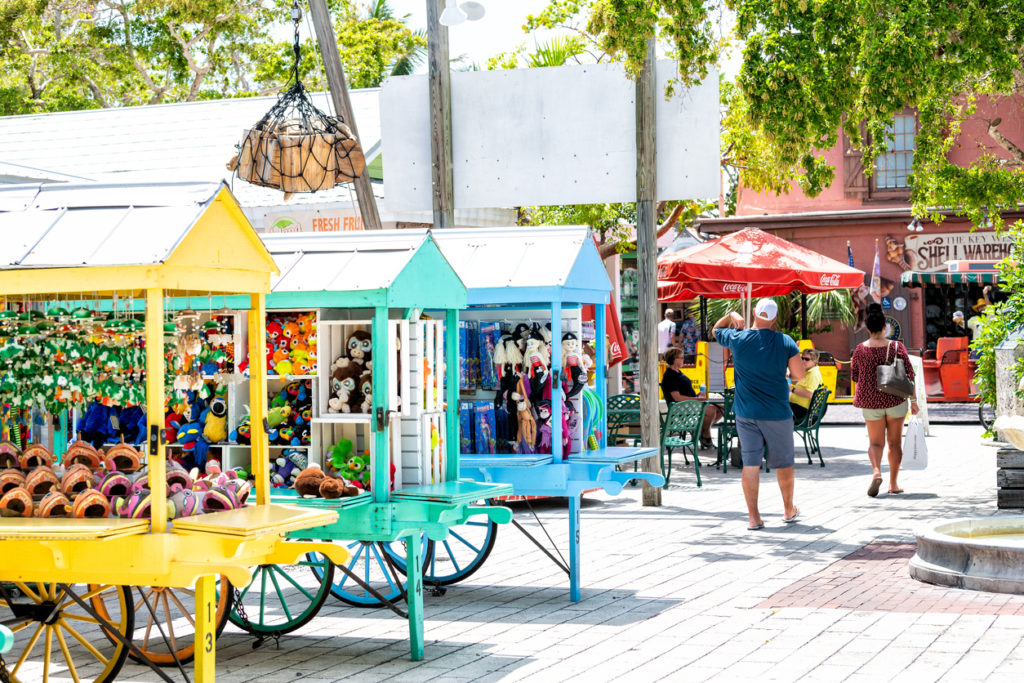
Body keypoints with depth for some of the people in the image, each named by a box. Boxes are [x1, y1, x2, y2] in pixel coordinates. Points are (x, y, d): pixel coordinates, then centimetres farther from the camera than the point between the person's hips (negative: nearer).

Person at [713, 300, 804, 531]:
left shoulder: (737, 339, -6)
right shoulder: (785, 342, -9)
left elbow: (716, 330, 15)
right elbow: (799, 375, -4)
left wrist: (731, 316, 14)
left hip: (746, 413, 1)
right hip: (777, 414, -1)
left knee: (750, 463, 3)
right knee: (783, 462, 14)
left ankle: (753, 517, 0)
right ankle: (789, 510, 29)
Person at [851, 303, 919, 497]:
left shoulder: (860, 349, -5)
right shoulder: (896, 347, -7)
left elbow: (854, 376, 5)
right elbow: (909, 375, -6)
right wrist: (913, 399, 2)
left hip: (870, 401, 0)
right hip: (895, 400, 0)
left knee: (875, 442, 9)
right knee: (894, 442, 11)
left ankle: (876, 471, -19)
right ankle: (893, 483, 14)